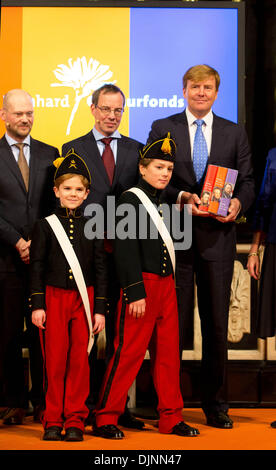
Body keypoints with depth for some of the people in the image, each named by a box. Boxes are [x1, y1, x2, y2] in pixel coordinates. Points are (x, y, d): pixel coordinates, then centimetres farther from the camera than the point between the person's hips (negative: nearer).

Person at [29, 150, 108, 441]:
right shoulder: (45, 225, 3)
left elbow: (100, 269, 7)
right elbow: (36, 266, 3)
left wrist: (100, 309, 2)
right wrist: (37, 305, -4)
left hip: (84, 297, 1)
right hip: (54, 297, -1)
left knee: (79, 359, 1)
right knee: (55, 359, 1)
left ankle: (75, 420, 10)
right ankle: (53, 420, 10)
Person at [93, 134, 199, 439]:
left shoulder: (163, 203, 17)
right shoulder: (129, 201, -7)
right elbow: (126, 250, -13)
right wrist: (135, 293, -18)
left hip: (167, 285, 8)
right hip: (142, 285, -8)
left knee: (168, 353, 10)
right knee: (129, 352, -4)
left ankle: (171, 417, 18)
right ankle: (106, 418, 5)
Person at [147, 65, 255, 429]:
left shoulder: (235, 133, 12)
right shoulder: (162, 128, 7)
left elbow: (247, 181, 9)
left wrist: (238, 202, -13)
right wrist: (182, 197, -15)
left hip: (217, 236, 2)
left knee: (217, 324, 6)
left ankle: (215, 405, 16)